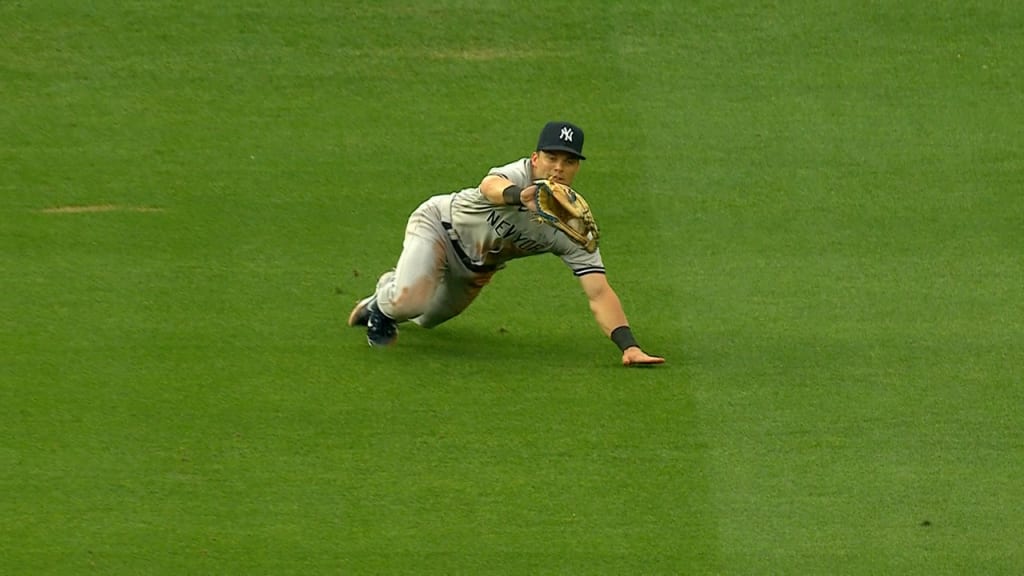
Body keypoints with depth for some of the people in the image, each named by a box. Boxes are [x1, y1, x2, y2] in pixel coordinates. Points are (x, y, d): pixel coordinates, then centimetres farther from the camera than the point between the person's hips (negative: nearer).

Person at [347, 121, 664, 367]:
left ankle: (395, 286, 55)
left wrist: (629, 346, -44)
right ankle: (383, 303, 7)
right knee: (410, 301, -29)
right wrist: (519, 196, -85)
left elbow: (599, 294, -29)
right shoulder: (522, 173, -36)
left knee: (427, 318, 22)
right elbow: (490, 186, -61)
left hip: (476, 268, 5)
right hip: (440, 223, -5)